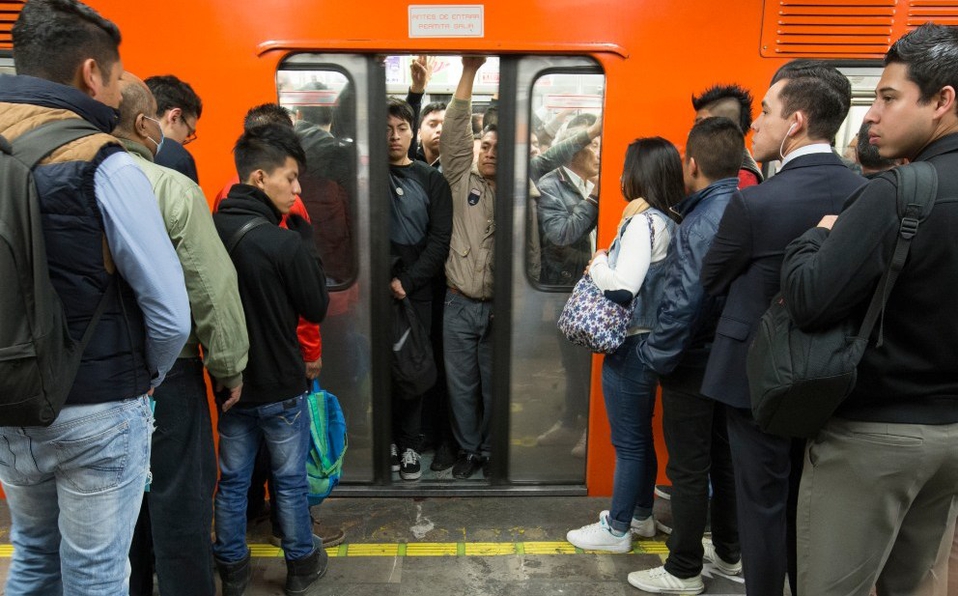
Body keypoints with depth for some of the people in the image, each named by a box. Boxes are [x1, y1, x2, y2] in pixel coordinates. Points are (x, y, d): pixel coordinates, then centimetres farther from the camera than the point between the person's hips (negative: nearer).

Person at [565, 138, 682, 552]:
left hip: (631, 346, -9)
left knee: (628, 441, 3)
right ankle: (640, 515, 35)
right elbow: (647, 276, 7)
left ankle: (616, 529, 17)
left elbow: (623, 286, -25)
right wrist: (608, 263, 1)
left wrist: (598, 262, -8)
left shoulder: (644, 223, -18)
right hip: (652, 342, 9)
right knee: (640, 435, 20)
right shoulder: (670, 222, 7)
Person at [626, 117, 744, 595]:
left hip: (696, 364, -8)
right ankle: (729, 552, 39)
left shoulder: (698, 226, -23)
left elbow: (681, 306, -26)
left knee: (688, 469, 6)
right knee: (725, 458, 21)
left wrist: (653, 357, -13)